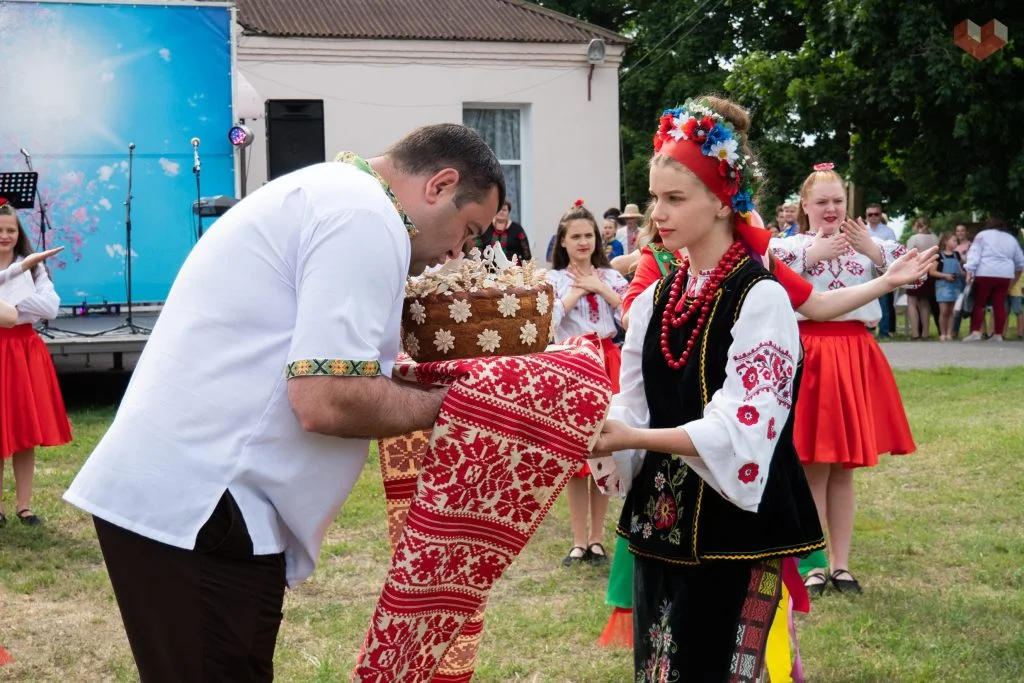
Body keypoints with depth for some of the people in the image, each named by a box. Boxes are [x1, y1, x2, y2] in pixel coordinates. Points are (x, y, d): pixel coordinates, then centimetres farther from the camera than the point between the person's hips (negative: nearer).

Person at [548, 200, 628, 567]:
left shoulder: (611, 276, 10)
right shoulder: (553, 280, 4)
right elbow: (546, 320, -14)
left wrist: (600, 288, -5)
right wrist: (577, 291, -8)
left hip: (607, 363, 2)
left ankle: (597, 537, 14)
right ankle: (579, 541, 8)